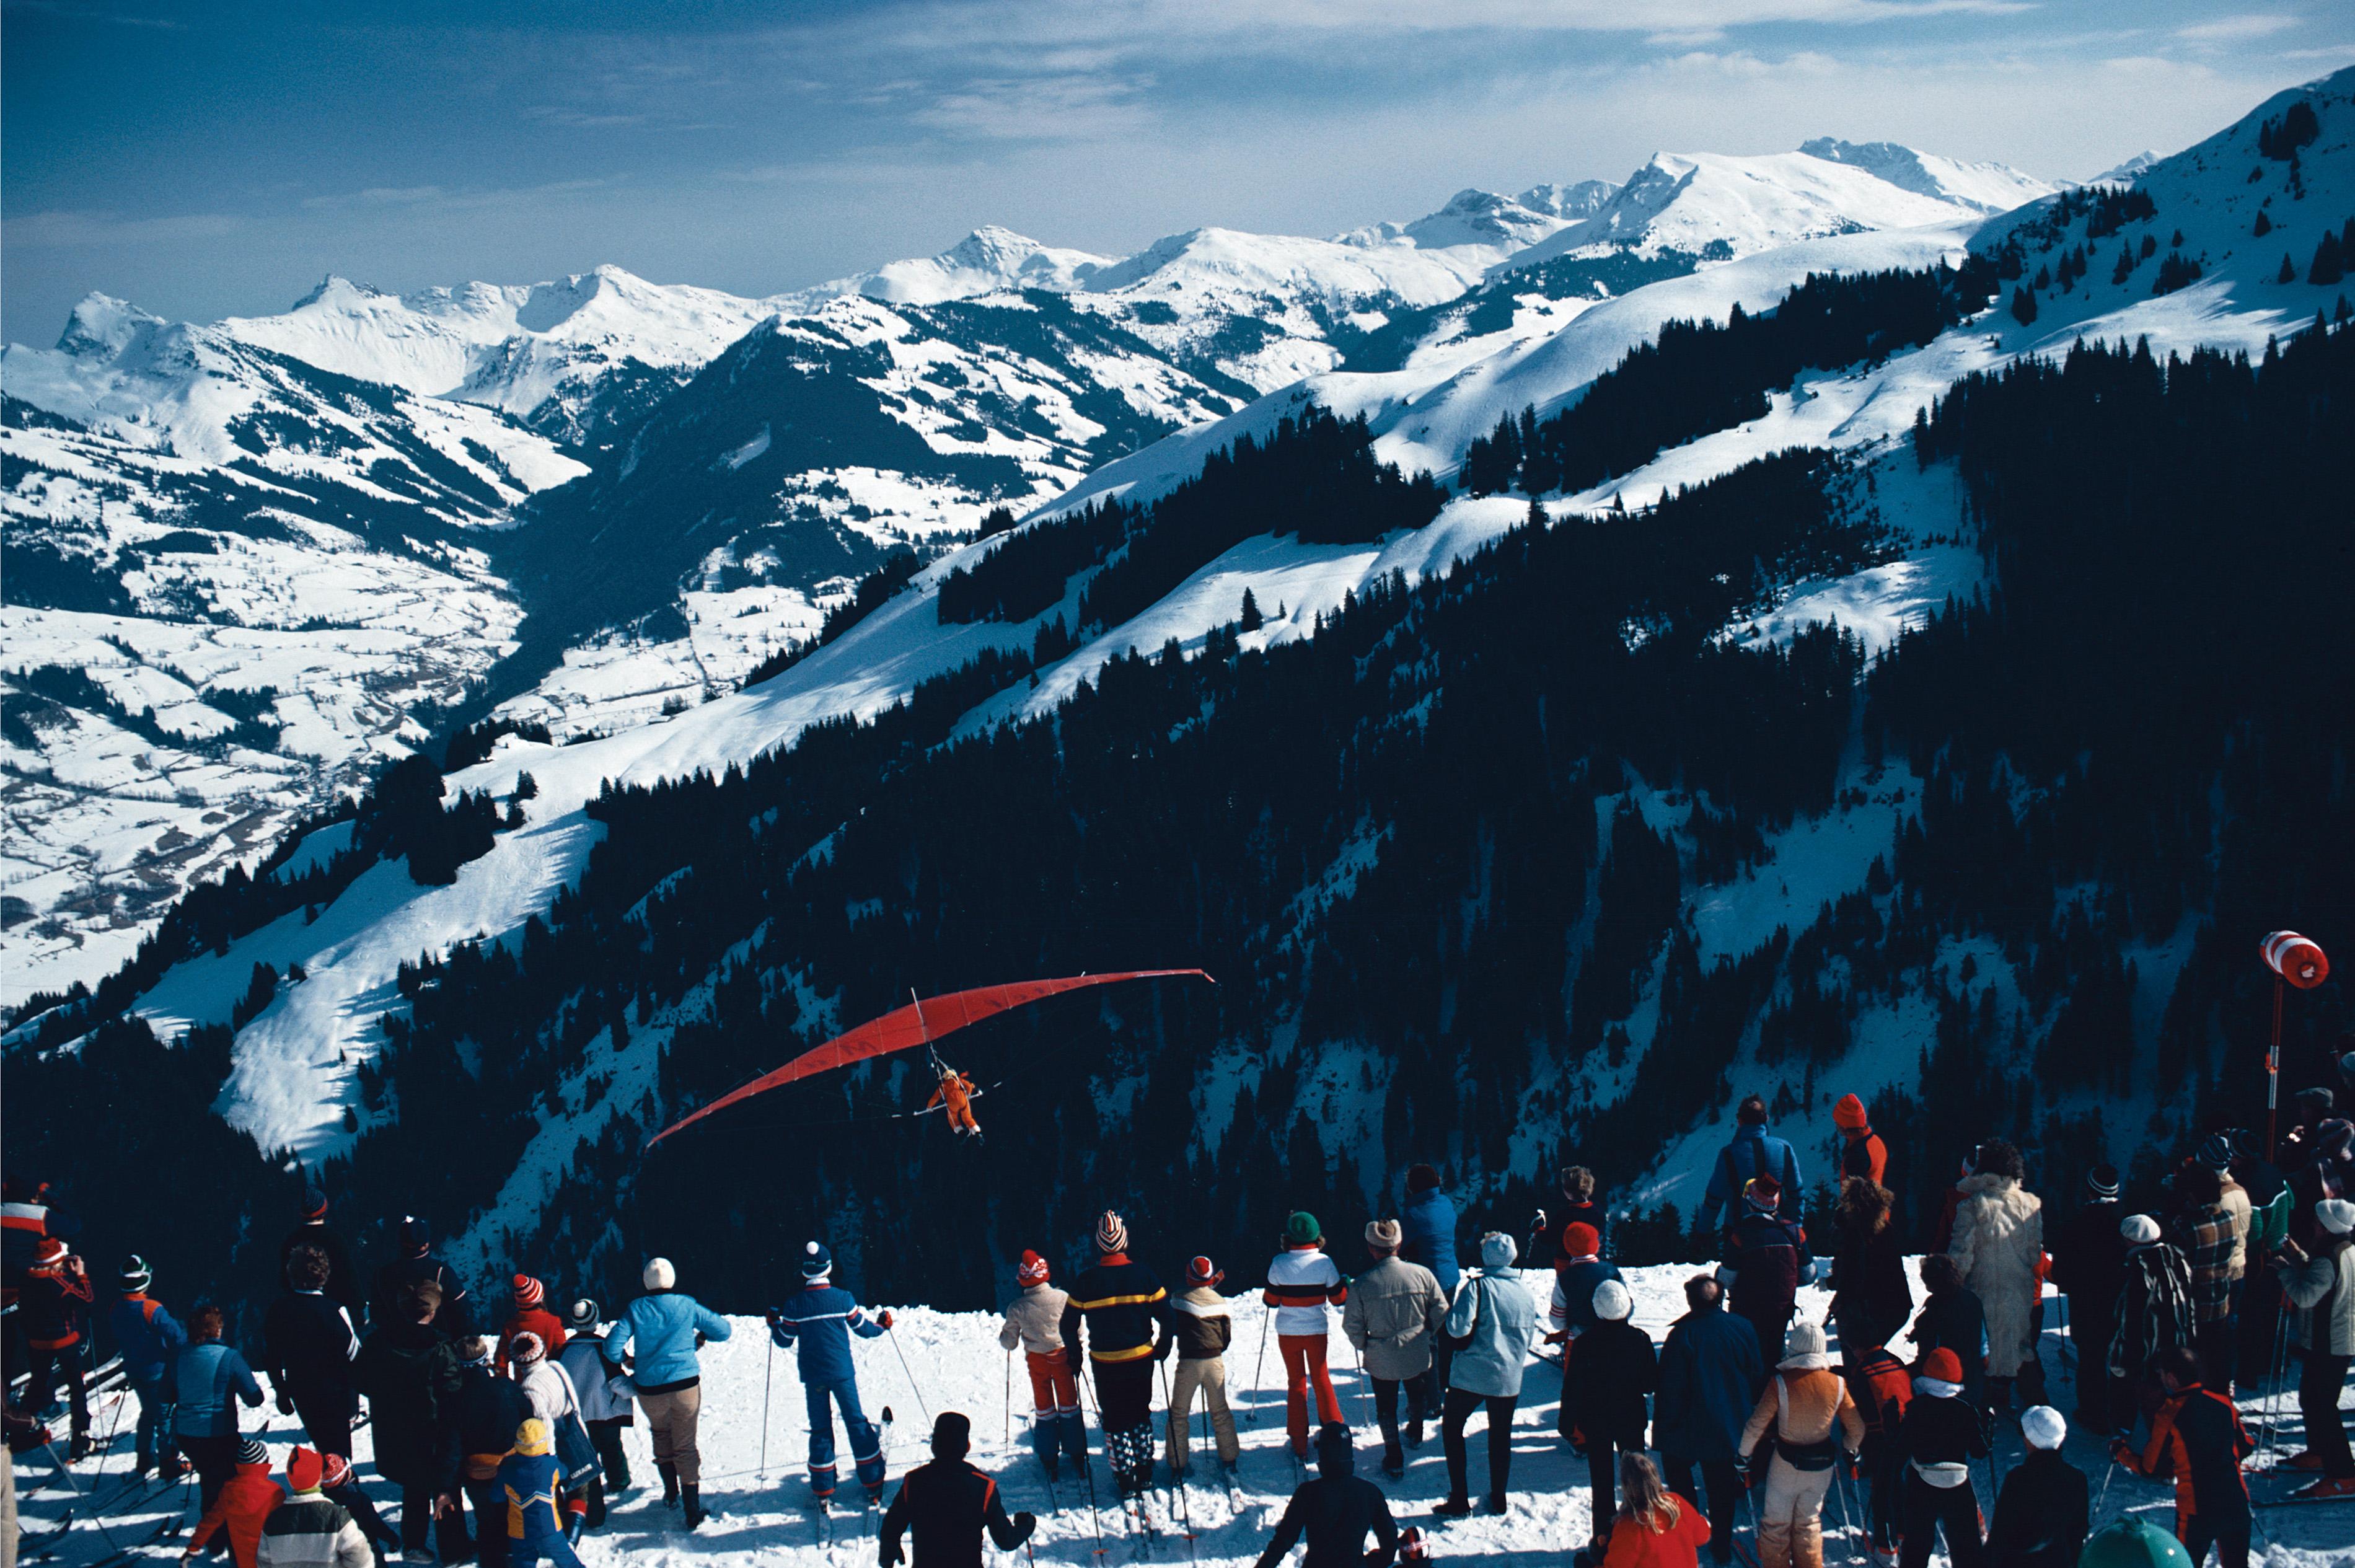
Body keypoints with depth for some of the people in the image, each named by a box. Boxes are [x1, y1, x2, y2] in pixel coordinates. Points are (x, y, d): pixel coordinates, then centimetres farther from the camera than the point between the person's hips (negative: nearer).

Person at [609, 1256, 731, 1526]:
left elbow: (613, 1346, -7)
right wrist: (701, 1337, 22)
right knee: (685, 1445, 8)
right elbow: (723, 1330, 4)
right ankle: (692, 1510, 1)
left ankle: (670, 1491, 28)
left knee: (661, 1433, 29)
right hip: (686, 1386, -1)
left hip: (649, 1390, 1)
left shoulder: (636, 1310, -3)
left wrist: (619, 1377, 9)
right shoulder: (687, 1306, -3)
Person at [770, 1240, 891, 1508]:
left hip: (813, 1376, 1)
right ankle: (873, 1484, 11)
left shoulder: (794, 1305, -8)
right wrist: (882, 1325, 25)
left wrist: (774, 1324, 23)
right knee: (856, 1423, 9)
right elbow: (862, 1328, 4)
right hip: (842, 1372, -1)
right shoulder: (843, 1298, -9)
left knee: (820, 1431, 9)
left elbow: (784, 1341, 3)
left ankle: (822, 1491, 9)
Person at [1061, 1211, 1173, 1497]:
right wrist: (1162, 1347, 10)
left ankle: (1126, 1480, 10)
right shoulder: (1142, 1275, -9)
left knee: (1114, 1420, 10)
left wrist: (1076, 1357, 10)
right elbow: (1166, 1317, -5)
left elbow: (1069, 1326, -4)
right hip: (1141, 1360, 1)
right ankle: (1145, 1474, 24)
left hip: (1105, 1364, -1)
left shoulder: (1086, 1282, -10)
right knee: (1141, 1414, 19)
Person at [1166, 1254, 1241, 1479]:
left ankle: (1178, 1464, 4)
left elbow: (1171, 1328, 0)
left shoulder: (1180, 1300, -6)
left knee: (1179, 1413, 7)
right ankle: (1228, 1460, 17)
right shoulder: (1219, 1301, 2)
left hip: (1188, 1362, -3)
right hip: (1215, 1361, 3)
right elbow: (1228, 1335, 7)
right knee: (1220, 1411, 15)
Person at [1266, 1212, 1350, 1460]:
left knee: (1296, 1382, 12)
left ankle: (1299, 1444, 12)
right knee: (1321, 1378, 18)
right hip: (1316, 1330, 0)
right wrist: (1346, 1283, 17)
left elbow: (1271, 1300, -4)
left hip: (1287, 1332, 0)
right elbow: (1339, 1299, -3)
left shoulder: (1279, 1264, -13)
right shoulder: (1324, 1263, -13)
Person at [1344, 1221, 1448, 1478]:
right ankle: (1415, 1435, 52)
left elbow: (1352, 1327, -11)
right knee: (1417, 1396, 29)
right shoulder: (1421, 1274, -15)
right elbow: (1441, 1312, -5)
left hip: (1381, 1359, -2)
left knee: (1386, 1408, 17)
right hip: (1418, 1356, 2)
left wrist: (1364, 1346, 9)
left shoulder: (1361, 1285, -19)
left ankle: (1394, 1459, 19)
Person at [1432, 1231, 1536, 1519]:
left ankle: (1459, 1500, 5)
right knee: (1501, 1435, 17)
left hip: (1472, 1374, -4)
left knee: (1452, 1427, 11)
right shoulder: (1524, 1292, 3)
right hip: (1509, 1377, 4)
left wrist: (1453, 1313, -1)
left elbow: (1459, 1328, -21)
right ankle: (1498, 1499, 23)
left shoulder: (1478, 1287, -14)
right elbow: (1529, 1335, 13)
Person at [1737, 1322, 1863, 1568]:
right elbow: (1857, 1429, -1)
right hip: (1822, 1464, 3)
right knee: (1809, 1521, 22)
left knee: (1776, 1523, 15)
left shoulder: (1780, 1382, -21)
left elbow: (1756, 1425, -17)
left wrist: (1744, 1453, 0)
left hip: (1786, 1464, -3)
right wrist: (1849, 1450, 19)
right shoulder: (1837, 1384, -11)